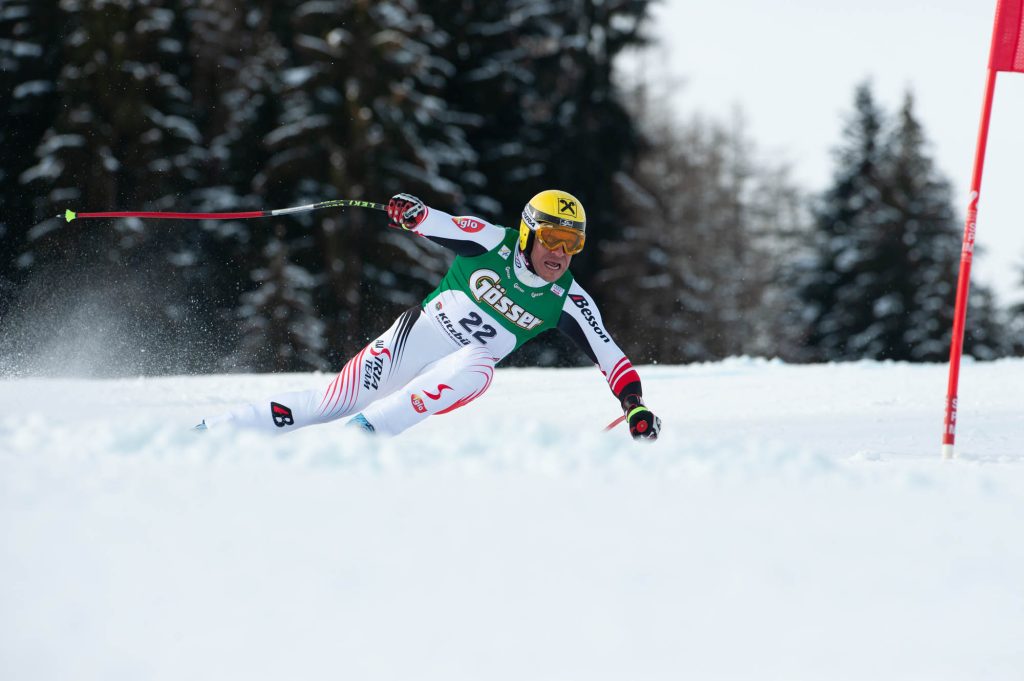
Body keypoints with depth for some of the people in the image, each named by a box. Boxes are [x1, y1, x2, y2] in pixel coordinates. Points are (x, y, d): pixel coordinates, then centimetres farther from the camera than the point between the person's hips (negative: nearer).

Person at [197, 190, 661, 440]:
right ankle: (207, 431, 7)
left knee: (477, 370, -36)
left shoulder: (568, 301, -7)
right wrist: (412, 213, -43)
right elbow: (441, 225, -21)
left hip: (460, 368, 1)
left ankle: (364, 431, -35)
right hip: (416, 336, -1)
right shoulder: (493, 244, -11)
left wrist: (635, 404, -22)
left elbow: (608, 354, -8)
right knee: (328, 404, -7)